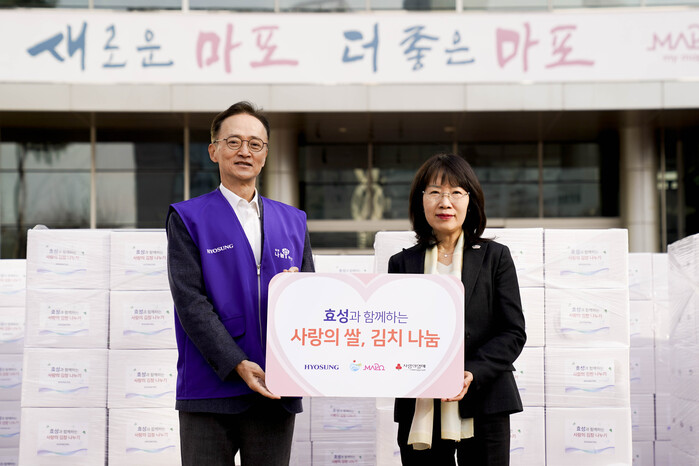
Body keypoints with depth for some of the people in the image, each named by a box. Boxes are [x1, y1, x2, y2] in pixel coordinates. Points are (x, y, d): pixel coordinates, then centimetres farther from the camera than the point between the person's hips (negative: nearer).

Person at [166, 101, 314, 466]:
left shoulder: (293, 221, 16)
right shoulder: (186, 218, 3)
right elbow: (190, 301, -7)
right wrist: (238, 364, -16)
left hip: (275, 394, 3)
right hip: (210, 392, -3)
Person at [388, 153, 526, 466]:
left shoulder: (495, 257, 7)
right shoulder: (402, 264, 11)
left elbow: (514, 332, 1)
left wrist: (473, 373, -15)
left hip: (482, 411, -1)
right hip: (420, 414, 1)